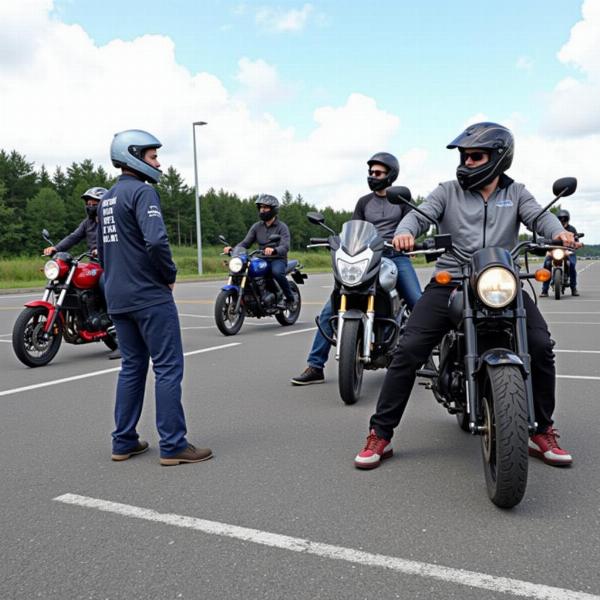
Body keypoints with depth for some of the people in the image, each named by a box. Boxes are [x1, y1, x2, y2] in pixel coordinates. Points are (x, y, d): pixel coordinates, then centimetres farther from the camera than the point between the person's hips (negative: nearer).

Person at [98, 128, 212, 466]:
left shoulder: (108, 198, 18)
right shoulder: (142, 191, -12)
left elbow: (102, 249, 23)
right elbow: (156, 241, -26)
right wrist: (170, 275, -11)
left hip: (118, 298, 9)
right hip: (151, 296, -9)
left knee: (132, 366, 15)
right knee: (168, 368, -4)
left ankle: (124, 442, 20)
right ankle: (173, 446, -1)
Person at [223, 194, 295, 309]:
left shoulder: (282, 227, -4)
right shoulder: (257, 226, 11)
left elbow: (285, 247, -19)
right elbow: (246, 242, 5)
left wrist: (273, 250, -41)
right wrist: (233, 249, -16)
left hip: (278, 259, -5)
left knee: (277, 272, -38)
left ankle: (290, 298, -18)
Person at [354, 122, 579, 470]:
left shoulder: (515, 193, 16)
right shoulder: (448, 192, 13)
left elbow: (538, 215, -1)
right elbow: (421, 214, -3)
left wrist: (558, 232, -25)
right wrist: (405, 231, -28)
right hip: (451, 283, -1)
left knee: (541, 347, -16)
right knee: (409, 350, -14)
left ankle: (543, 432, 7)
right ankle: (380, 435, -3)